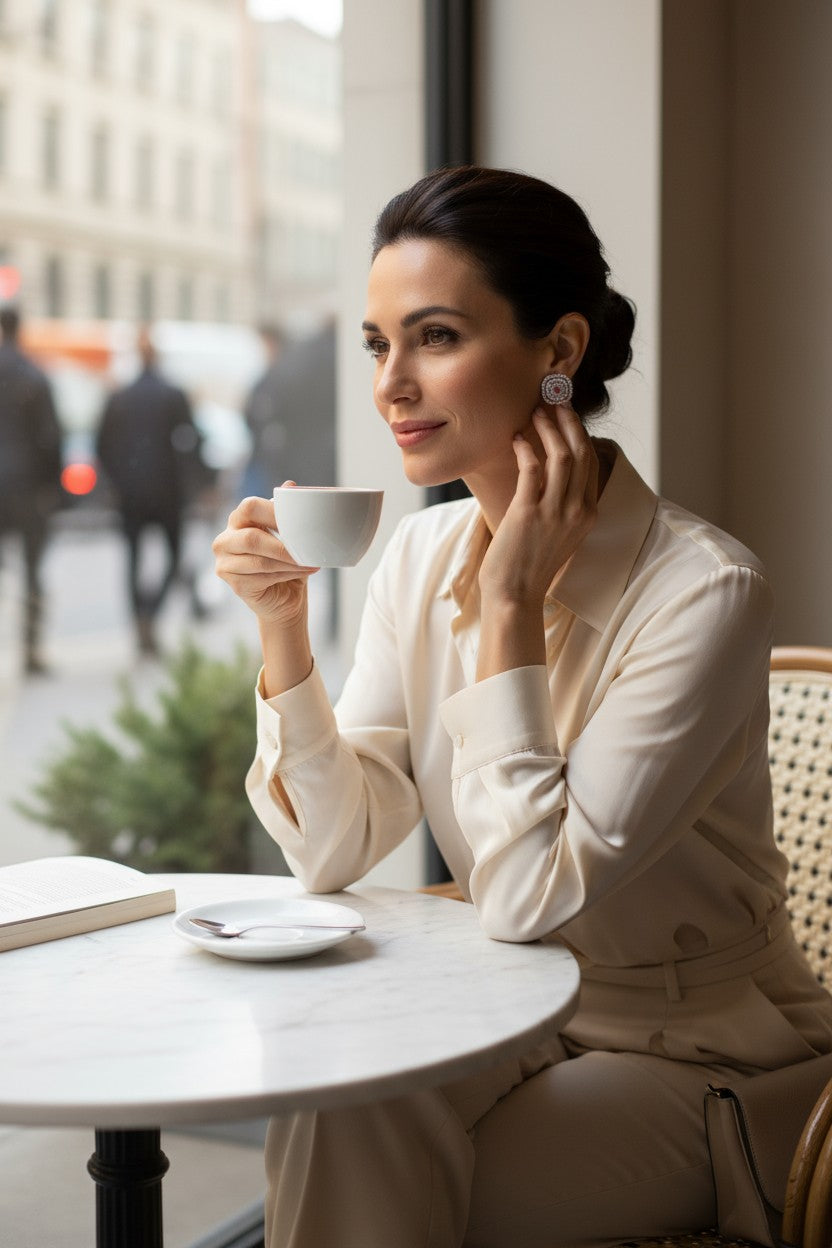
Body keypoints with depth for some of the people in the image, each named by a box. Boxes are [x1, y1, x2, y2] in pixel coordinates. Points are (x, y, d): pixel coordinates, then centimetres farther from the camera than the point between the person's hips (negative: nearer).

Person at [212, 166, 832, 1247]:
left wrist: (510, 607, -25)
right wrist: (281, 624, -15)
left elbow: (529, 897, -26)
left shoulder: (704, 590, -23)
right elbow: (336, 852, -4)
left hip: (704, 1053, -5)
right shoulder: (423, 555, -2)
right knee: (340, 1108, -24)